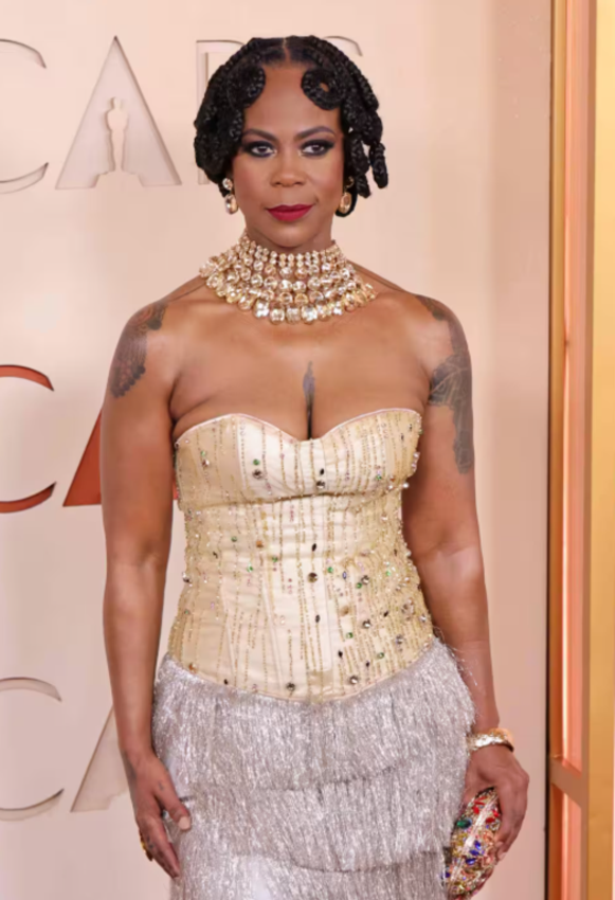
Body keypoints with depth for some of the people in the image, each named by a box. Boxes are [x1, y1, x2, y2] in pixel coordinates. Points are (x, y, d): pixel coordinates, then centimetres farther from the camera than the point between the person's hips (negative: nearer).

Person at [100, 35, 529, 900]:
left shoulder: (424, 334, -3)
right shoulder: (164, 341, -9)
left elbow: (449, 546, 2)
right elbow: (134, 558, -4)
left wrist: (486, 730, 5)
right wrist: (136, 749, -4)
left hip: (398, 727, 2)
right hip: (232, 733, -2)